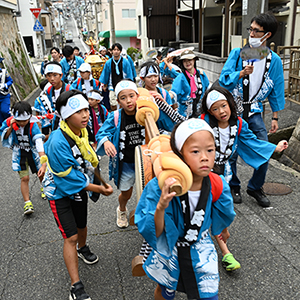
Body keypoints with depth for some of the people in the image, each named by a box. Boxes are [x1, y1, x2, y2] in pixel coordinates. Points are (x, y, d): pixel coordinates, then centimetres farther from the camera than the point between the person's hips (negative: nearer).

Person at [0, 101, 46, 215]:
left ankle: (44, 189, 45)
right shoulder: (9, 122, -18)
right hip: (19, 153, 1)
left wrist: (43, 164, -45)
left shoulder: (33, 125, -29)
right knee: (24, 178, -6)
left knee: (42, 175, 11)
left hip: (33, 152, -1)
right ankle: (27, 203, 6)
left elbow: (40, 146, -37)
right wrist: (11, 127, -24)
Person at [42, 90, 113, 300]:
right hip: (60, 192, -6)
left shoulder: (82, 130, -10)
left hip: (81, 187, 7)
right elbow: (70, 178, -28)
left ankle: (82, 248, 57)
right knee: (71, 237, -6)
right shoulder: (59, 142, -35)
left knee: (82, 226, 23)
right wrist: (100, 189, -20)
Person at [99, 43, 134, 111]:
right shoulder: (108, 63, 2)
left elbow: (129, 75, 3)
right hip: (112, 87, 1)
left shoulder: (125, 62, -2)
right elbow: (105, 75, 13)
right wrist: (104, 85, 18)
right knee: (113, 106, -1)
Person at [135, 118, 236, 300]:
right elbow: (154, 234, -27)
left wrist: (223, 230, 24)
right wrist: (160, 207, -46)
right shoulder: (161, 188, -31)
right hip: (169, 254, -1)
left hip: (201, 254, 2)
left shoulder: (217, 186, -20)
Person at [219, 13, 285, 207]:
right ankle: (233, 186, 26)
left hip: (255, 112, 2)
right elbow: (224, 80, -7)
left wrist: (275, 117, 8)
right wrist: (241, 74, -25)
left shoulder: (274, 60, 2)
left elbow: (276, 90, 8)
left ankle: (256, 187, 21)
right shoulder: (237, 54, -2)